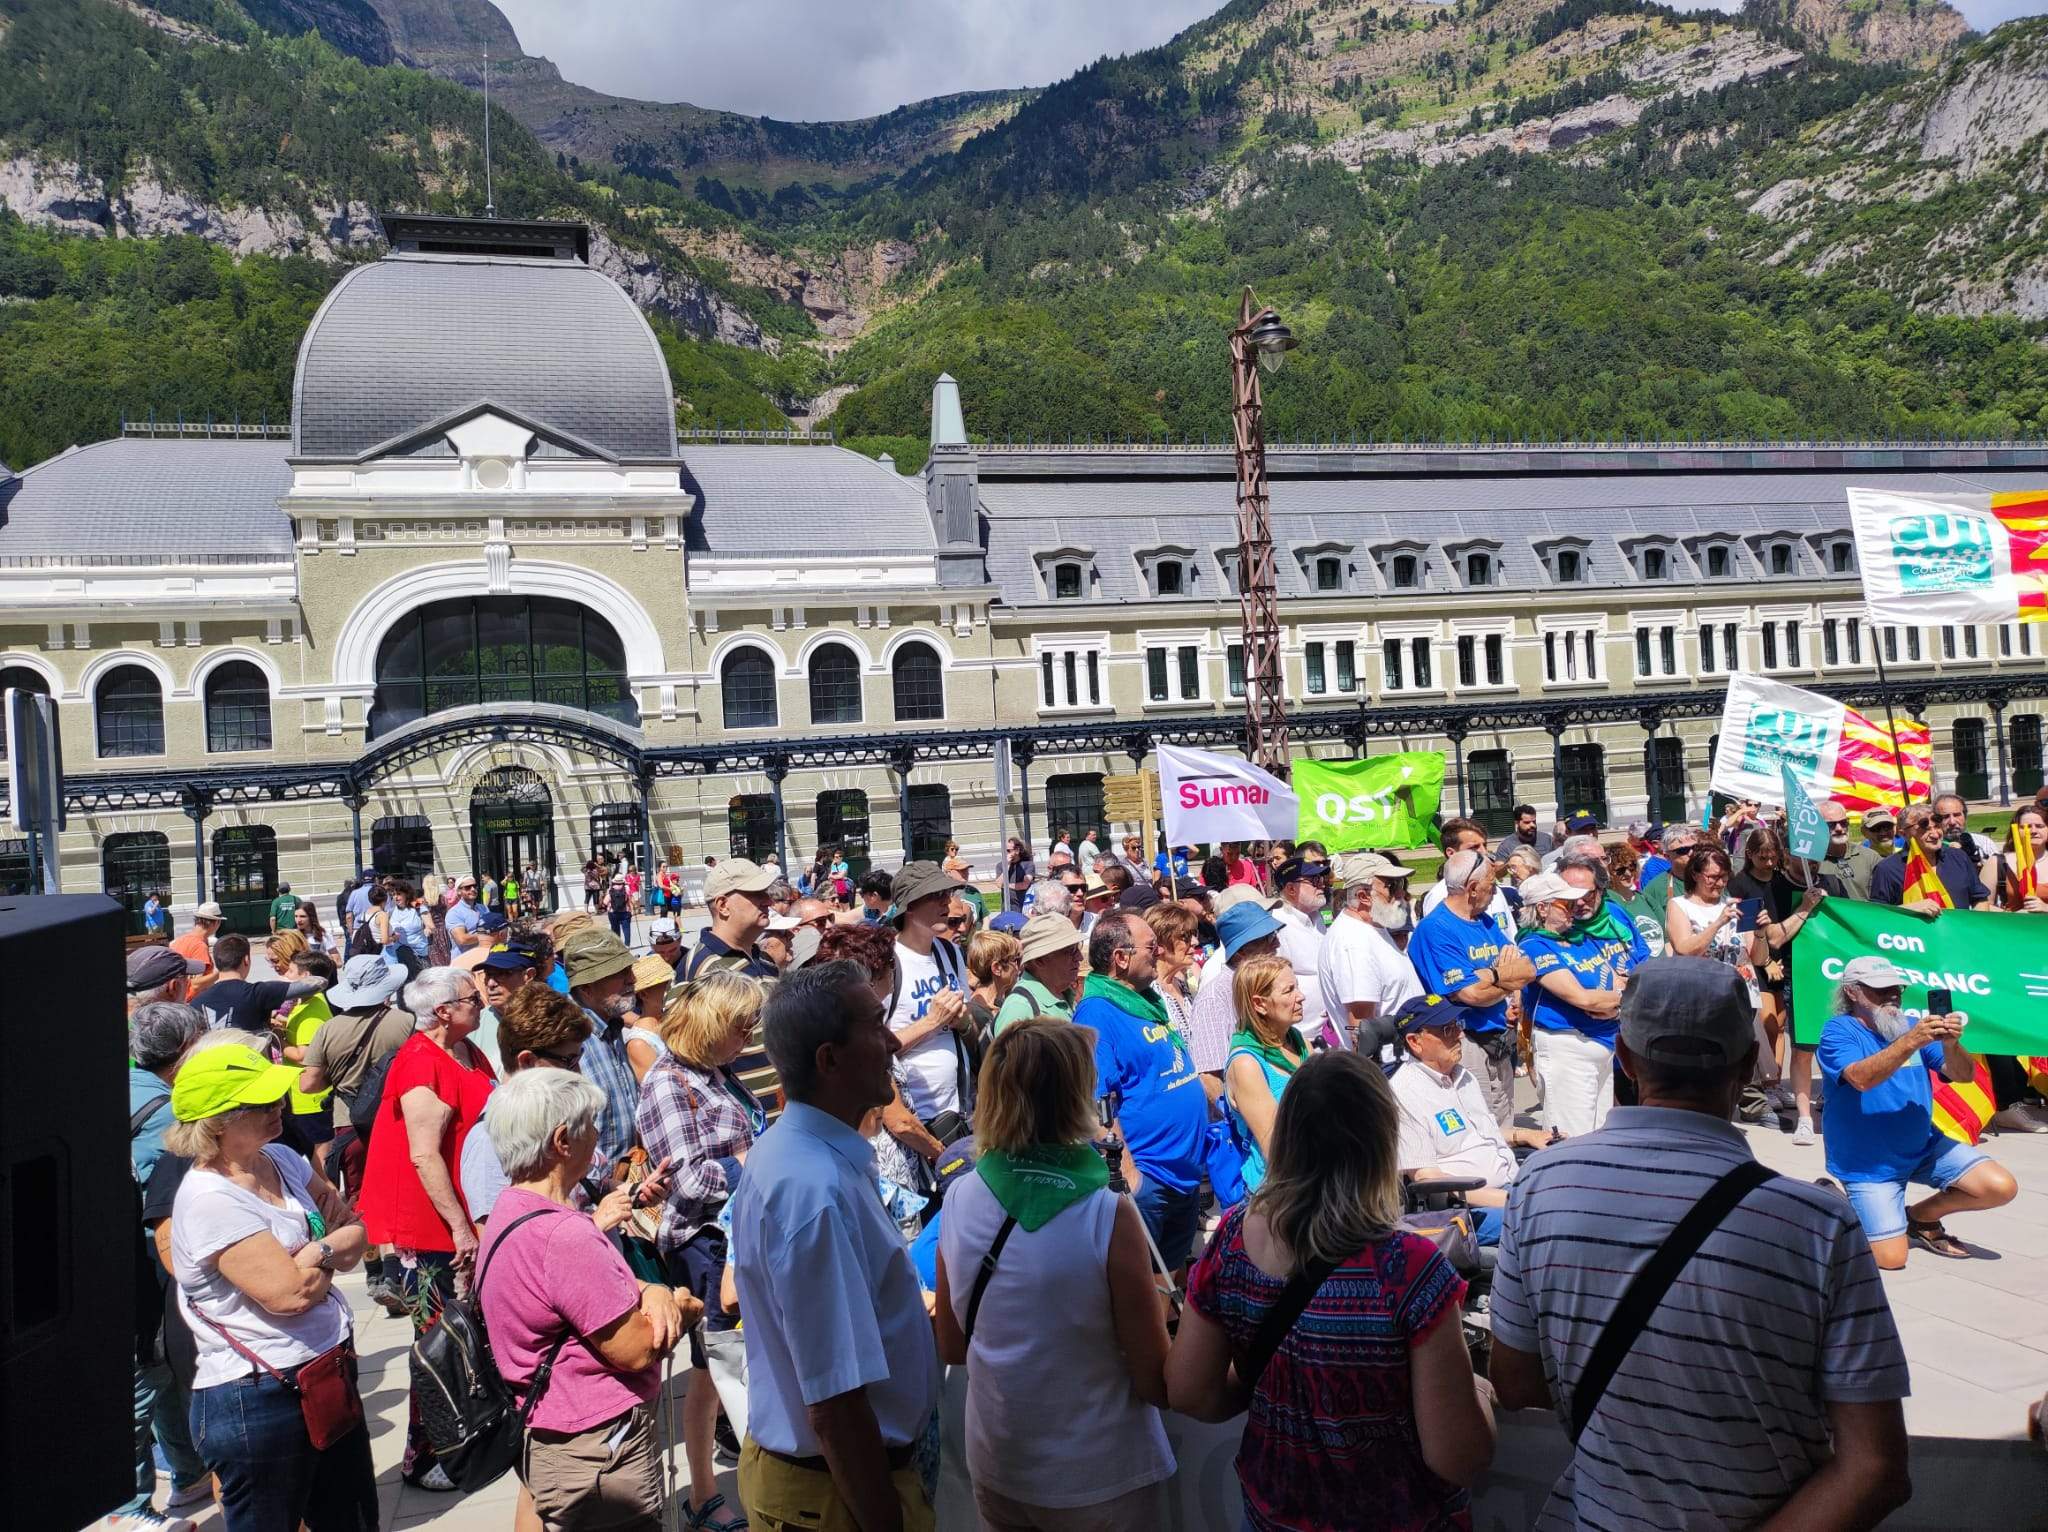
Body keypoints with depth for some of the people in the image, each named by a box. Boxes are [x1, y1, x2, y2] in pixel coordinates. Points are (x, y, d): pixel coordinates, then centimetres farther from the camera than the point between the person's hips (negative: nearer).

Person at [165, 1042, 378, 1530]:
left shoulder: (280, 1160, 5)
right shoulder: (209, 1200, -19)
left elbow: (355, 1230, 10)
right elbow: (290, 1293, -22)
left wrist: (316, 1252, -11)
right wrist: (334, 1255, -3)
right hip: (256, 1402, -8)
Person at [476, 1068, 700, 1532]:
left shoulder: (511, 1212, 5)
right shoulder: (561, 1234, -28)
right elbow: (636, 1349, -24)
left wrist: (651, 1291, -8)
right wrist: (686, 1310, -6)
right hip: (596, 1454, -10)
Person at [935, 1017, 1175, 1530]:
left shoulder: (957, 1200, -10)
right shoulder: (1108, 1216, -24)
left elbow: (951, 1349, 3)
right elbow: (1155, 1384, -16)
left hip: (995, 1469, 4)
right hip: (1096, 1479, -3)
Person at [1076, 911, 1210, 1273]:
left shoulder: (1147, 1002, 11)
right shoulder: (1097, 1014, -18)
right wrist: (1129, 1175, -24)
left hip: (1186, 1175, 9)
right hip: (1145, 1181, -9)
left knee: (1171, 1281, 20)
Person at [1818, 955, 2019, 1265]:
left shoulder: (1912, 1027, 3)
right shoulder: (1838, 1031, -13)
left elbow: (1964, 1075, -5)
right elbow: (1861, 1078, -30)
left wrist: (1951, 1044, -26)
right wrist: (1911, 1042, -38)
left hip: (1925, 1147, 6)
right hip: (1868, 1163, -6)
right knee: (1890, 1257, -14)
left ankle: (1920, 1216, 15)